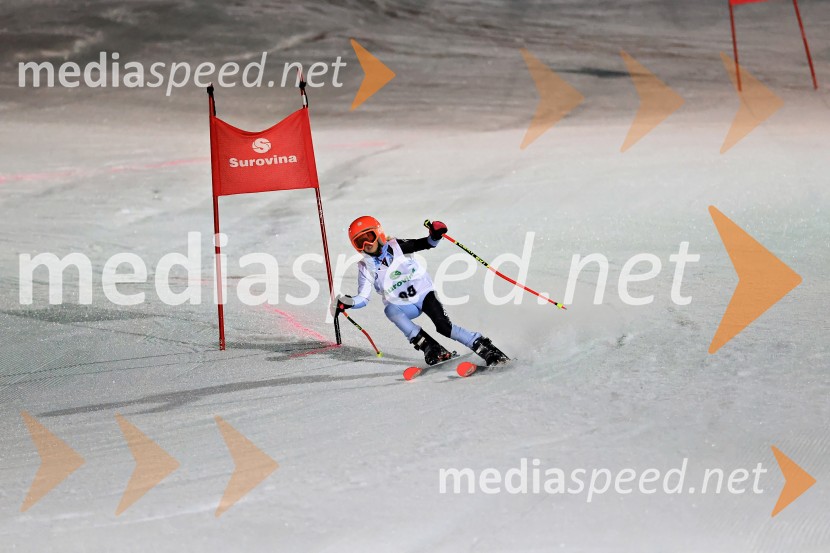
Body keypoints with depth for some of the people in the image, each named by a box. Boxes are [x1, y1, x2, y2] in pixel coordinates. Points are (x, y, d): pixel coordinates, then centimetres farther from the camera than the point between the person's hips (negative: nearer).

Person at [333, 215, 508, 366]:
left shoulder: (395, 246, -6)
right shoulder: (366, 267, -3)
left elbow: (425, 244, -6)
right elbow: (363, 298, -5)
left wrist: (435, 236, -28)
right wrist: (346, 303, -24)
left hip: (424, 293, -1)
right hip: (403, 307, 1)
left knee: (443, 326, -21)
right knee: (390, 310, -32)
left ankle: (486, 348, -15)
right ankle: (430, 348, -33)